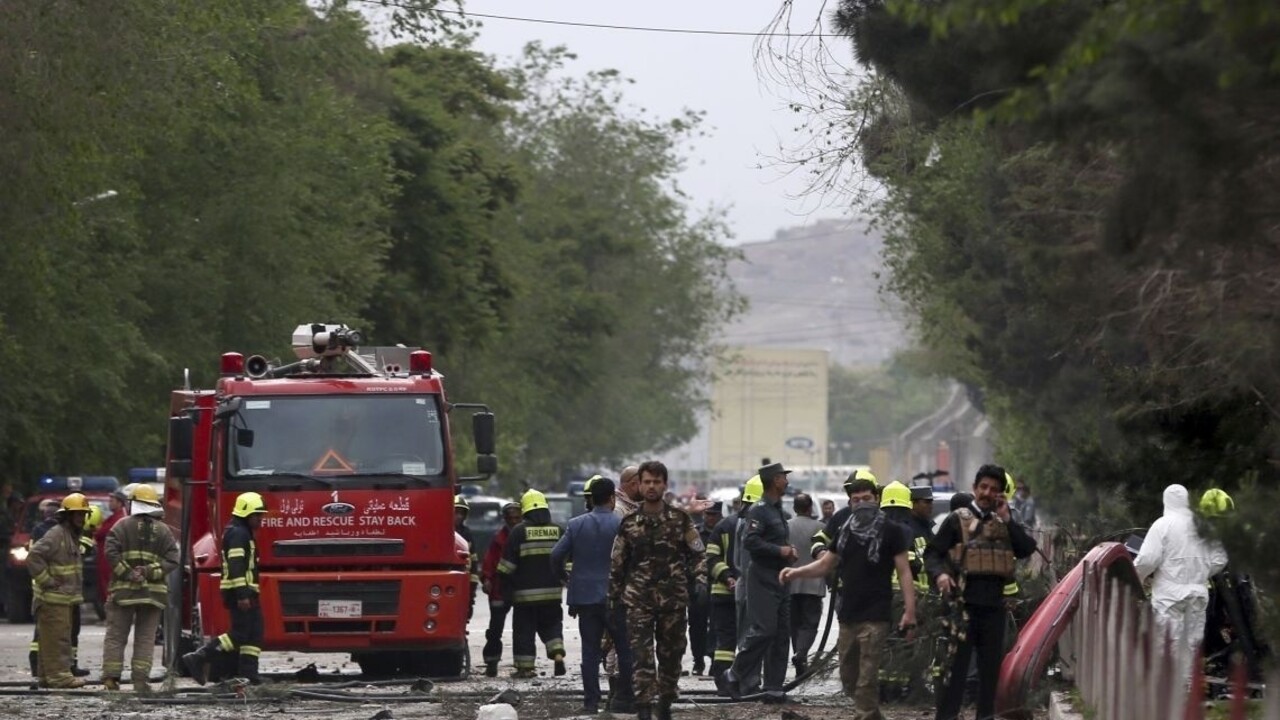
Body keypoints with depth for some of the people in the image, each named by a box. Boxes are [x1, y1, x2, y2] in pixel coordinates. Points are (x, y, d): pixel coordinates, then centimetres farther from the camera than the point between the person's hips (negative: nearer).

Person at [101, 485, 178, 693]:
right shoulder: (164, 531, 6)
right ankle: (140, 680, -1)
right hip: (153, 592, 1)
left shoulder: (123, 526, 0)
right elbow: (172, 561, -3)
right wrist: (150, 572, -8)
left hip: (124, 590, -1)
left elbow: (111, 553, -12)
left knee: (116, 636, 4)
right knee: (145, 638, 5)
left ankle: (110, 677, -4)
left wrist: (126, 573, -10)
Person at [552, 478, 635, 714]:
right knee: (625, 649, 5)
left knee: (590, 650, 5)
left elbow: (557, 555, -1)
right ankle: (624, 699, 2)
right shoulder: (621, 525, -8)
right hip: (614, 595, -3)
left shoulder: (576, 525, 2)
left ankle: (591, 701, 2)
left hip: (585, 595, 3)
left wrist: (563, 577, 15)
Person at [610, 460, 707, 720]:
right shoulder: (629, 523, 5)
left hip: (673, 598, 1)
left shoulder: (680, 520, 5)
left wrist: (700, 579, -7)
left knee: (671, 654, 8)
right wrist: (615, 596, 8)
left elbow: (698, 554, 8)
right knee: (642, 654, -11)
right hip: (639, 600, -1)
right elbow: (617, 563, 11)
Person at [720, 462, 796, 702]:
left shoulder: (778, 510, 19)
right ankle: (733, 677, -6)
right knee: (763, 631, -14)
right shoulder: (759, 510, -11)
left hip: (780, 578, 10)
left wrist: (788, 550, 10)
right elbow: (749, 541, -22)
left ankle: (773, 687, 9)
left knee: (781, 634, 7)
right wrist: (779, 550, -19)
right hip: (763, 579, -10)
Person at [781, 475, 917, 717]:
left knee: (867, 679, -10)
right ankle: (872, 716, 27)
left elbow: (904, 572, -6)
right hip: (848, 616, 7)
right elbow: (825, 564, 18)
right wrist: (796, 572, 0)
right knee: (848, 677, 12)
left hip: (875, 617, -7)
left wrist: (909, 611, -15)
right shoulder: (846, 532, 15)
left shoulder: (891, 531, -2)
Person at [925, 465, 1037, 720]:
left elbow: (1027, 549, 0)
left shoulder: (1005, 523, 14)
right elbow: (932, 553, -2)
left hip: (994, 604, 5)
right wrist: (940, 574, -22)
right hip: (964, 601, -5)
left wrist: (1007, 519, -6)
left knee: (991, 665, 10)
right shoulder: (958, 520, 2)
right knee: (956, 663, -7)